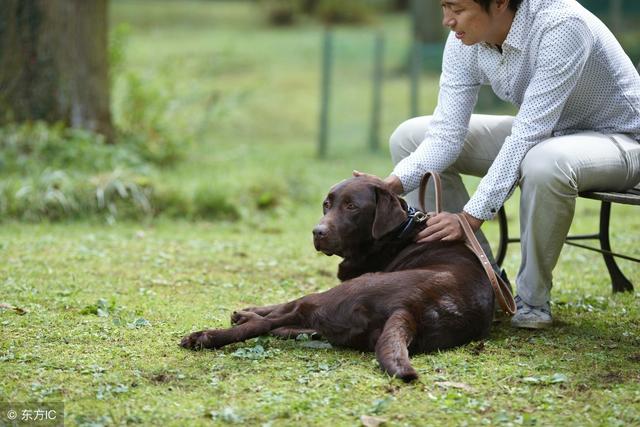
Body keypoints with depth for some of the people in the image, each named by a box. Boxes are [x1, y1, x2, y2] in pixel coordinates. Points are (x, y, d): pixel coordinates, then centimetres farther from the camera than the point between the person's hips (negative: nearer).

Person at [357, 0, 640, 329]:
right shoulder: (464, 39, -12)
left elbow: (527, 135, -35)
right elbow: (447, 132, -13)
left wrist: (472, 215, -37)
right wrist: (394, 183, -29)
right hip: (539, 135, 7)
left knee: (545, 162, -42)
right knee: (408, 137, -3)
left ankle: (533, 299, -17)